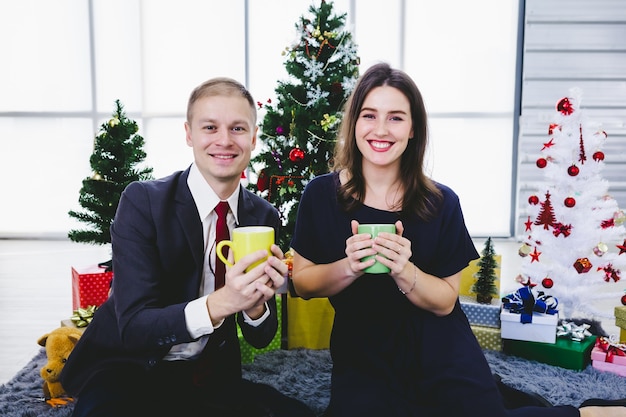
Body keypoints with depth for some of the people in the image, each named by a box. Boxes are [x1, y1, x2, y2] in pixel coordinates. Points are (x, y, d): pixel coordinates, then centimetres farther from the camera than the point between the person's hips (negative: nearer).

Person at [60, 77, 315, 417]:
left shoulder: (264, 216, -2)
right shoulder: (142, 200, -14)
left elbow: (260, 338, 0)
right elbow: (133, 326, -20)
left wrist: (255, 305, -24)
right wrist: (220, 303, -37)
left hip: (209, 376, 4)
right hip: (130, 372, -3)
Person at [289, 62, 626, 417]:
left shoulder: (442, 203, -10)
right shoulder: (321, 194, -9)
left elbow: (445, 301, -6)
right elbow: (302, 283, -4)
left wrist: (404, 272, -26)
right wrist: (348, 267, -23)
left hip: (438, 354, 0)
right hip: (361, 359, 1)